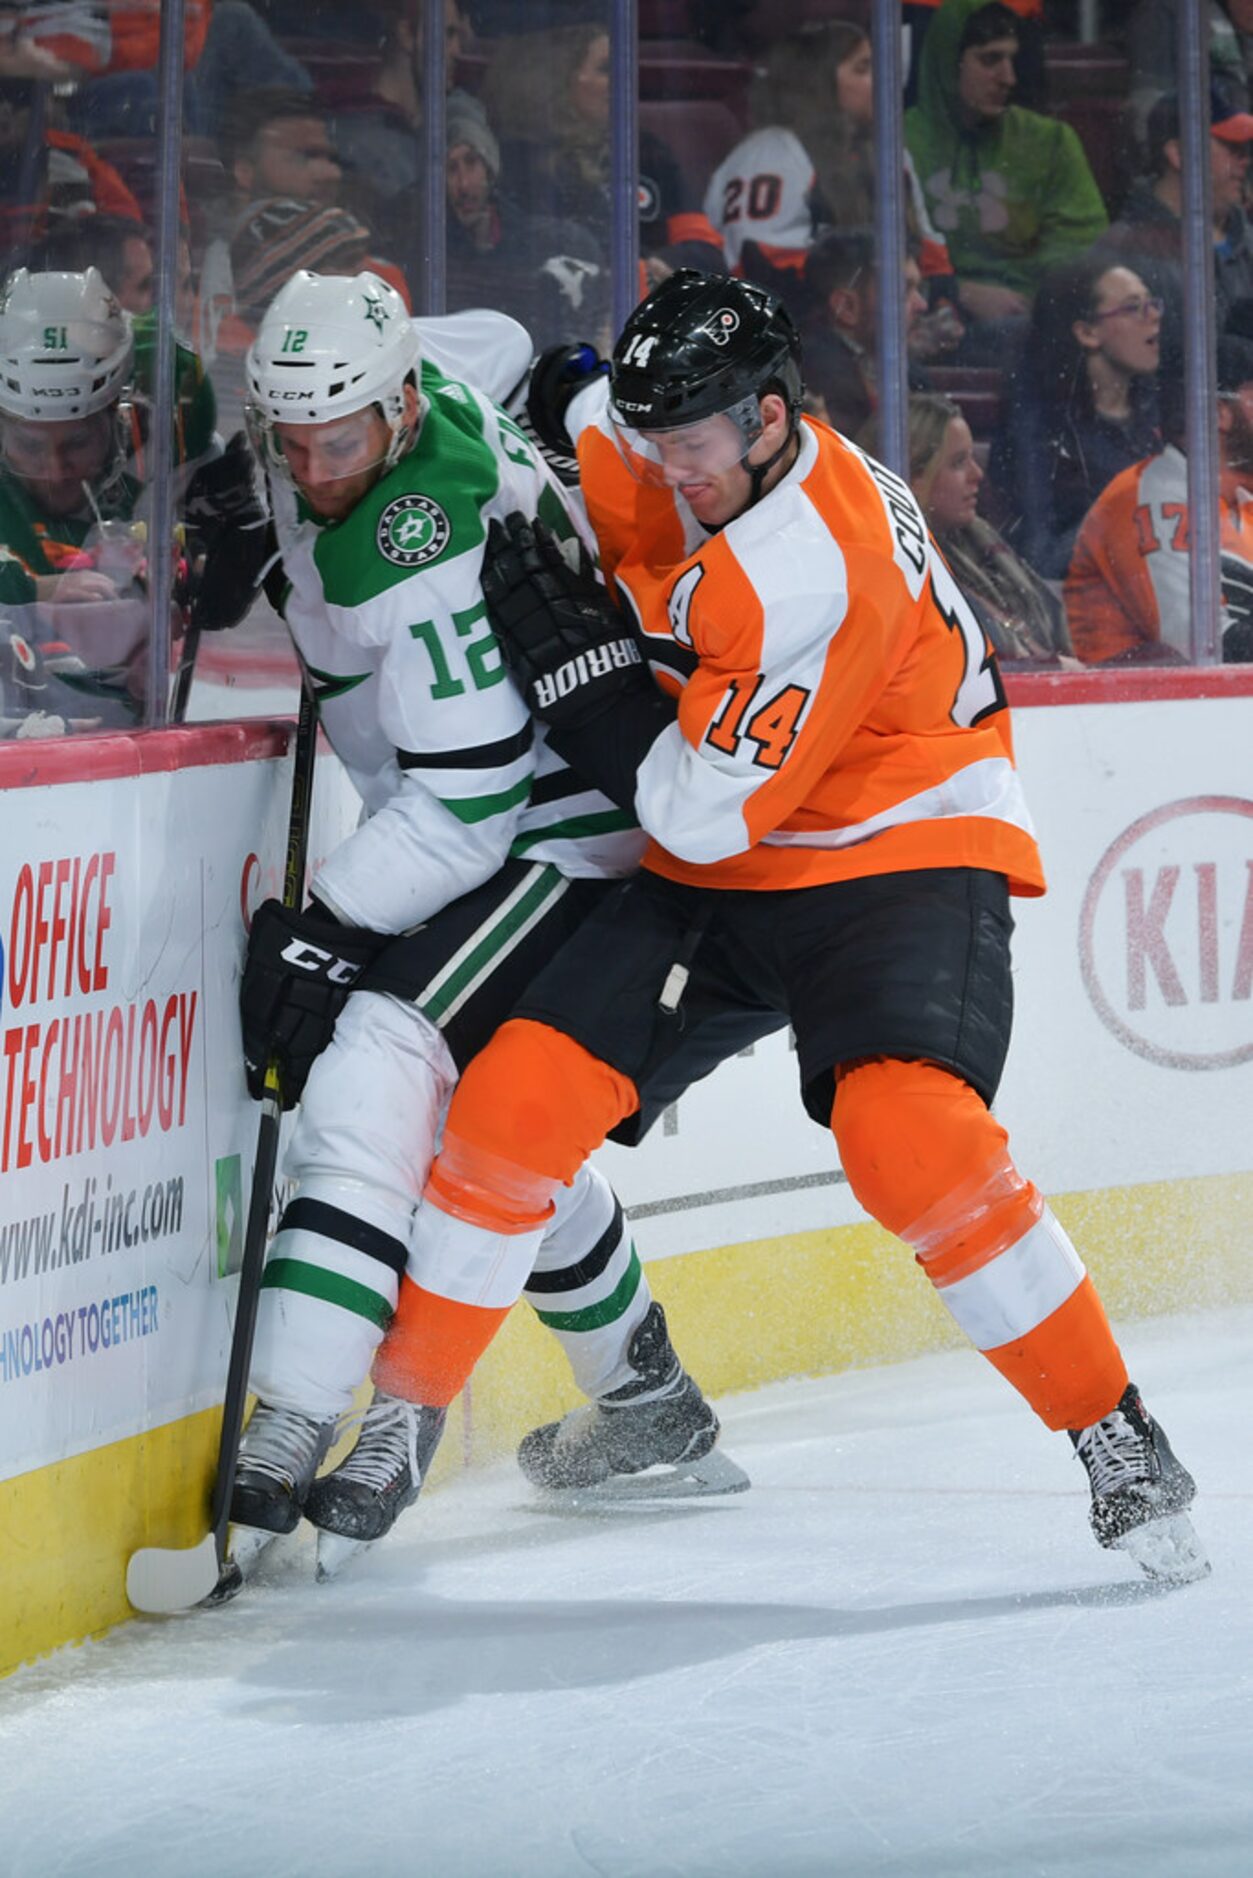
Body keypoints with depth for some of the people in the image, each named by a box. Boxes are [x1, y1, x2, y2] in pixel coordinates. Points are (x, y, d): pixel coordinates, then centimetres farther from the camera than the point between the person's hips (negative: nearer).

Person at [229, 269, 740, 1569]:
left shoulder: (421, 550, -30)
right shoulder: (412, 384, -4)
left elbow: (465, 800, -30)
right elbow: (494, 344, 22)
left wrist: (326, 934, -26)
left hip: (566, 839, -11)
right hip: (507, 832, 11)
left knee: (382, 1063, -25)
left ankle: (292, 1431, -33)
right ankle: (646, 1394, 39)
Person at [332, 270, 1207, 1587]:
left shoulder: (823, 574, -30)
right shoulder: (640, 453, -7)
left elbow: (696, 807, -27)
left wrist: (568, 651, -25)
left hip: (900, 854, -7)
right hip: (718, 878, 7)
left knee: (910, 1134, -30)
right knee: (518, 1099, -8)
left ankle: (1118, 1440, -17)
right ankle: (398, 1406, 7)